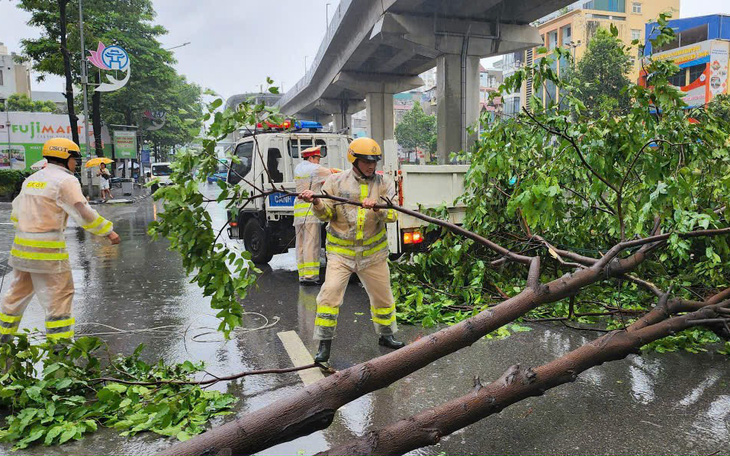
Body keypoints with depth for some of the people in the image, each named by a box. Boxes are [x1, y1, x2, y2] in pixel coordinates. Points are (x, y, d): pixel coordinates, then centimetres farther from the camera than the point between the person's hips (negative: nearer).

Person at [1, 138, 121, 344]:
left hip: (22, 245, 8)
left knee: (19, 291, 21)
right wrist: (108, 231, -12)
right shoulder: (65, 181, -9)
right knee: (58, 295, -1)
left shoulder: (32, 179, 16)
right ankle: (60, 342, 2)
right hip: (48, 249, -8)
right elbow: (83, 213, -19)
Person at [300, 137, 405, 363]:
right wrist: (316, 202, -24)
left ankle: (385, 335, 37)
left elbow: (392, 214, -11)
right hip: (341, 251, -2)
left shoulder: (384, 183, 1)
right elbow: (327, 214, -3)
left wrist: (377, 208, -32)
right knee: (330, 292, -13)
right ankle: (324, 345, 0)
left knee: (383, 296, 13)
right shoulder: (336, 181, -1)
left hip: (373, 252, 2)